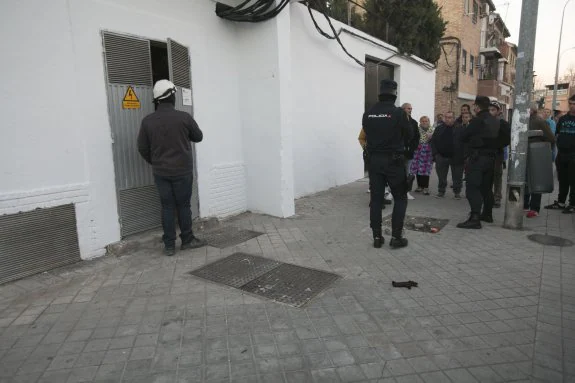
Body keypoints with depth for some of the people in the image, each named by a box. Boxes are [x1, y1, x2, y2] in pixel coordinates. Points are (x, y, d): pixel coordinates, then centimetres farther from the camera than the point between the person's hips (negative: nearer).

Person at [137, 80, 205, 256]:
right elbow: (198, 137, 4)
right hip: (182, 171, -3)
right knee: (183, 205, 9)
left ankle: (169, 245, 13)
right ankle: (187, 240, 20)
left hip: (160, 173, 3)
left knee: (167, 207, 8)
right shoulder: (184, 117, -12)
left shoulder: (147, 121, -3)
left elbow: (142, 148, 3)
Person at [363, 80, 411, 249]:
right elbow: (408, 136, -1)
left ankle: (377, 236, 12)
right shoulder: (399, 113, -11)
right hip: (394, 160, -4)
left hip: (374, 160, 4)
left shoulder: (368, 114, 1)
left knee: (376, 199, 9)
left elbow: (367, 135, 7)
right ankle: (396, 236, 8)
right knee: (400, 198, 9)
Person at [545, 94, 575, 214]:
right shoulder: (562, 118, 11)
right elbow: (557, 134, 17)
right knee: (562, 180, 12)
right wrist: (559, 146, 5)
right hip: (561, 154, 4)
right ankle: (560, 202, 22)